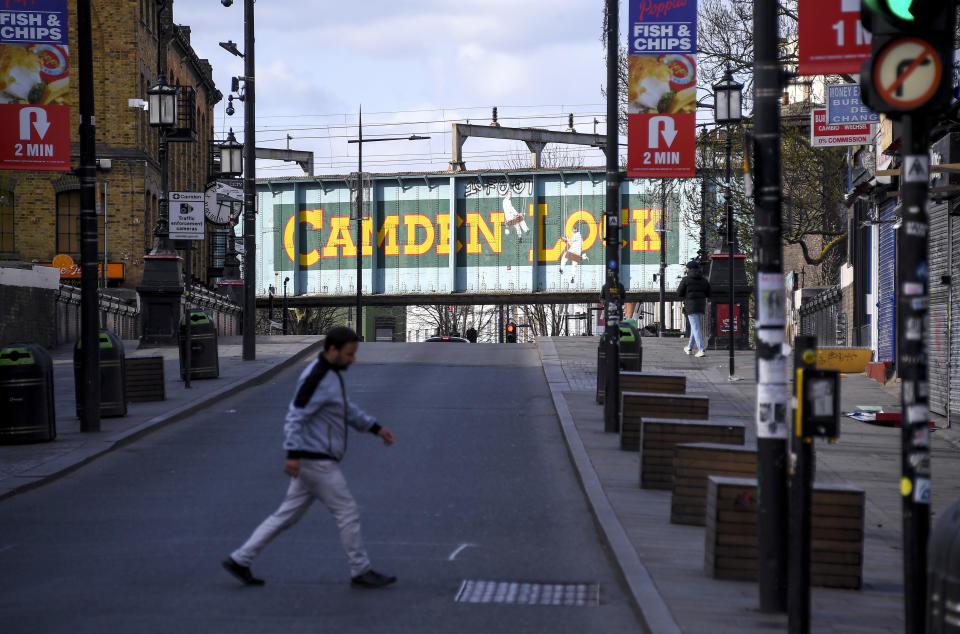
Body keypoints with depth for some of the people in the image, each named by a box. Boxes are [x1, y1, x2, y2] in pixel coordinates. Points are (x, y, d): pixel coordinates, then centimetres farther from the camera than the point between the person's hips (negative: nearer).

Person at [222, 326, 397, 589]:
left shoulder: (331, 373, 13)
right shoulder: (316, 378, -19)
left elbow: (347, 409, 25)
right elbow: (296, 415, -23)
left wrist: (376, 428, 21)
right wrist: (293, 454, -29)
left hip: (316, 461, 10)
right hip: (317, 462, -10)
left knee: (287, 515, 13)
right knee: (348, 513, 0)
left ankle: (239, 560, 15)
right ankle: (361, 572, 11)